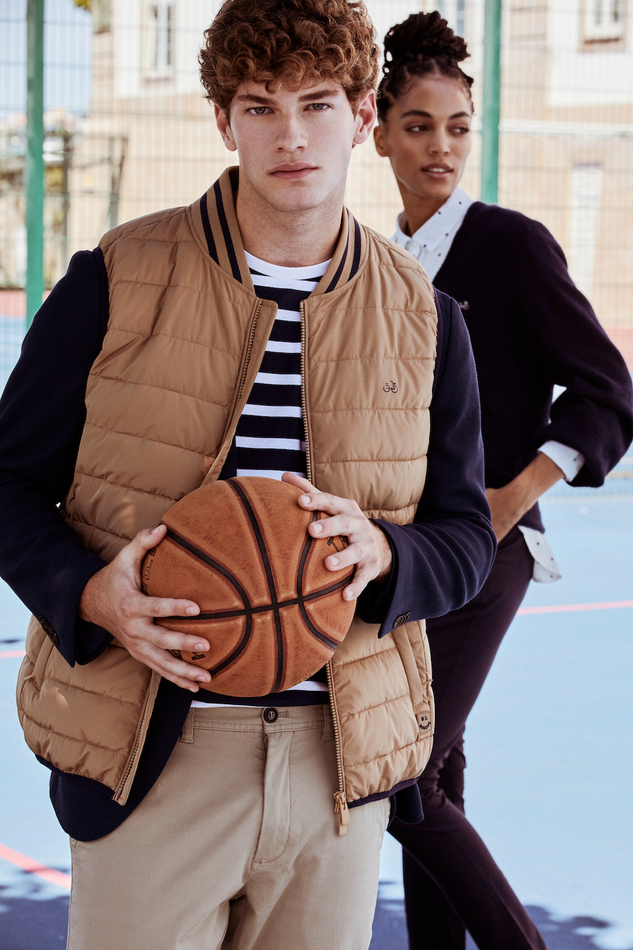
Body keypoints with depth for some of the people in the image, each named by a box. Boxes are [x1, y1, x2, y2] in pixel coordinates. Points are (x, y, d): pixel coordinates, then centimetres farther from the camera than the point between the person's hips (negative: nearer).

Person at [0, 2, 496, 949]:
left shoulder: (421, 318, 5)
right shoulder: (113, 284, -2)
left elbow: (467, 537, 9)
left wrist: (381, 555, -15)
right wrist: (92, 596, -18)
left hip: (341, 762, 3)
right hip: (149, 758, -2)